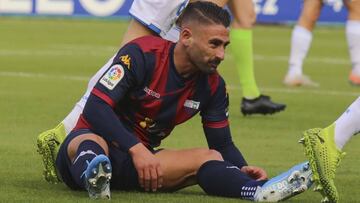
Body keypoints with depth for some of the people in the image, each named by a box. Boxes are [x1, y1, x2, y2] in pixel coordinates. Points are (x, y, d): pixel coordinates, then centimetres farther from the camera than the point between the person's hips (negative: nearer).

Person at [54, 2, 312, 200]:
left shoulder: (212, 86, 2)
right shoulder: (142, 54, -16)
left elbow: (223, 144, 8)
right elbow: (96, 108, -23)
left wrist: (242, 168, -16)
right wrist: (136, 150, -35)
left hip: (142, 158, 5)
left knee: (208, 157, -20)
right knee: (91, 143, -42)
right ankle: (94, 178, -79)